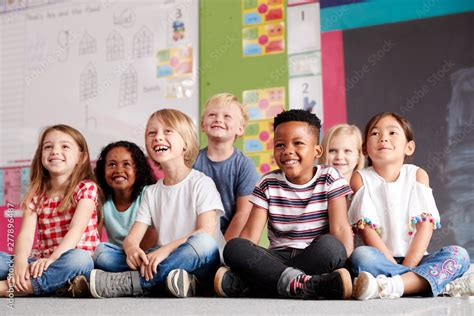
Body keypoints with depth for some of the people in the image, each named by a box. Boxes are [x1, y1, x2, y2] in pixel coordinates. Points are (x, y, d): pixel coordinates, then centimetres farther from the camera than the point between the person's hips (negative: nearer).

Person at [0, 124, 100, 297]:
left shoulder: (86, 188, 0)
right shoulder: (36, 195, 11)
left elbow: (76, 229, -14)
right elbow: (26, 234, -3)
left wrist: (52, 258, -29)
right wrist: (20, 262, -25)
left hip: (77, 258, -2)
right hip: (41, 262, 3)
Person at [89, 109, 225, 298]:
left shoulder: (201, 183, -1)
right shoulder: (151, 193, 15)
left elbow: (206, 233, -14)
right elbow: (133, 237, 6)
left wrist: (166, 250, -28)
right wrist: (131, 249, -20)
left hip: (200, 266, -4)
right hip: (166, 264, 4)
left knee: (203, 243, -38)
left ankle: (125, 283, -31)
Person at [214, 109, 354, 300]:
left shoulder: (330, 179, 3)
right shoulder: (268, 184, 7)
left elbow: (340, 228, -8)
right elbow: (249, 235, -1)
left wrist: (346, 263, -25)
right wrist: (238, 264, -19)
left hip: (318, 258, -1)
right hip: (278, 259, 2)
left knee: (329, 245, -36)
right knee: (233, 247, -24)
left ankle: (244, 284, -36)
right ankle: (300, 283, -40)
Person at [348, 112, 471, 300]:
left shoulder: (417, 175, 7)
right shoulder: (360, 178, 2)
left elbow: (426, 225, -2)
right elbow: (367, 229, -8)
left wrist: (407, 266, -15)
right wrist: (394, 265, -18)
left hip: (414, 260, 3)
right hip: (381, 260, -2)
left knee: (459, 255, -22)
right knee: (360, 256, -33)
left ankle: (393, 285, -37)